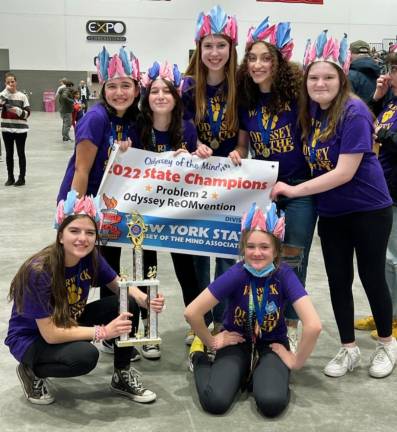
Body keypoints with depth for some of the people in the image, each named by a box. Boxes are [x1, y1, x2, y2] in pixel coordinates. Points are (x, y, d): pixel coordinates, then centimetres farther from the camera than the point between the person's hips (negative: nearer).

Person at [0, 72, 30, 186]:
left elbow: (27, 113, -4)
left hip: (20, 129, -2)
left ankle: (22, 178, 11)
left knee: (20, 153, 4)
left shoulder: (22, 96, -2)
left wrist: (17, 110, -21)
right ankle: (10, 177, 18)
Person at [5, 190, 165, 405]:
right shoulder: (39, 272, -31)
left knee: (127, 303, -14)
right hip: (31, 339, -6)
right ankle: (31, 371, -3)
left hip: (69, 323, 6)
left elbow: (121, 286, -1)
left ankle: (122, 376, 3)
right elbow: (50, 334, -29)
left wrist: (146, 300, -23)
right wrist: (103, 331, -32)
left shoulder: (91, 257, -15)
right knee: (85, 356, -34)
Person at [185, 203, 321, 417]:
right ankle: (198, 356, 8)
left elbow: (314, 325, -26)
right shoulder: (237, 274, -22)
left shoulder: (284, 274, -20)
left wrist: (297, 361, -17)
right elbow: (192, 312, -20)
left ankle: (258, 373, 6)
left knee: (272, 403, -28)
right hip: (238, 341, 0)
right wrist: (210, 341, -7)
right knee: (215, 402, -23)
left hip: (272, 344, 1)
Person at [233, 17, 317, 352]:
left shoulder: (297, 93, -13)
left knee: (292, 260, 1)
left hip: (300, 188, -4)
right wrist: (237, 154, -9)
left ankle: (291, 326, 18)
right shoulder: (246, 100, 1)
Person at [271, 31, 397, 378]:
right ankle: (349, 350, 24)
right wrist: (289, 185, -3)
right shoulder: (310, 110, 0)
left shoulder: (354, 113, -21)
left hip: (368, 209, -6)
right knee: (338, 279, 9)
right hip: (331, 212, 6)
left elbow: (344, 172, -25)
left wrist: (294, 190, -23)